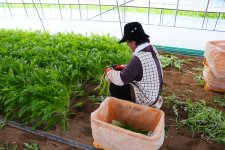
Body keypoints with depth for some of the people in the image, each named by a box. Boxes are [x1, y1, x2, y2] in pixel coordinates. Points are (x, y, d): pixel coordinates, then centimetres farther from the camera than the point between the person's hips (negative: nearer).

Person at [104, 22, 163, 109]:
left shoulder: (139, 58, -30)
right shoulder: (151, 49, -3)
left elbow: (121, 79, -24)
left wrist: (109, 71, -6)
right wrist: (124, 67, 6)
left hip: (146, 97, -8)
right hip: (154, 91, 9)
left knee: (114, 86, -3)